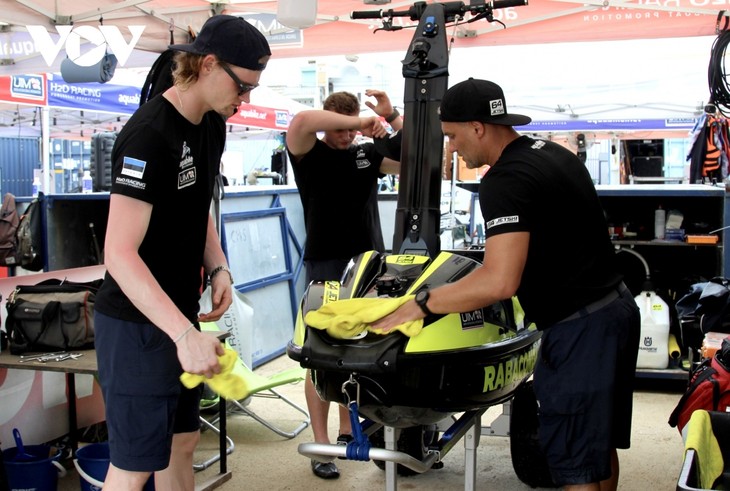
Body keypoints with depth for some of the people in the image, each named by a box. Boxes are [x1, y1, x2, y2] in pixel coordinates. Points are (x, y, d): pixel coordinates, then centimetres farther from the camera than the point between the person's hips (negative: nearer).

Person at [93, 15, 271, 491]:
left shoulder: (212, 124, 5)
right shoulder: (148, 135, -23)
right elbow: (120, 253, -28)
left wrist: (218, 268, 0)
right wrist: (184, 333, -36)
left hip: (180, 313, 9)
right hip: (138, 323, -9)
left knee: (183, 441, 19)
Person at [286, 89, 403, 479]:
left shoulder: (368, 154, 11)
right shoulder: (309, 154, -1)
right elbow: (301, 122, -22)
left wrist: (390, 116, -2)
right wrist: (359, 122, -18)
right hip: (325, 265, -4)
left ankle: (349, 431, 25)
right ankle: (321, 444, 6)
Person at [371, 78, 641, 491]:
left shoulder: (506, 180, -21)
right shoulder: (553, 152, 9)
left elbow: (499, 282, -31)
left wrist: (419, 305, -23)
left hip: (580, 328, -10)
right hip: (616, 307, 10)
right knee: (599, 446, 20)